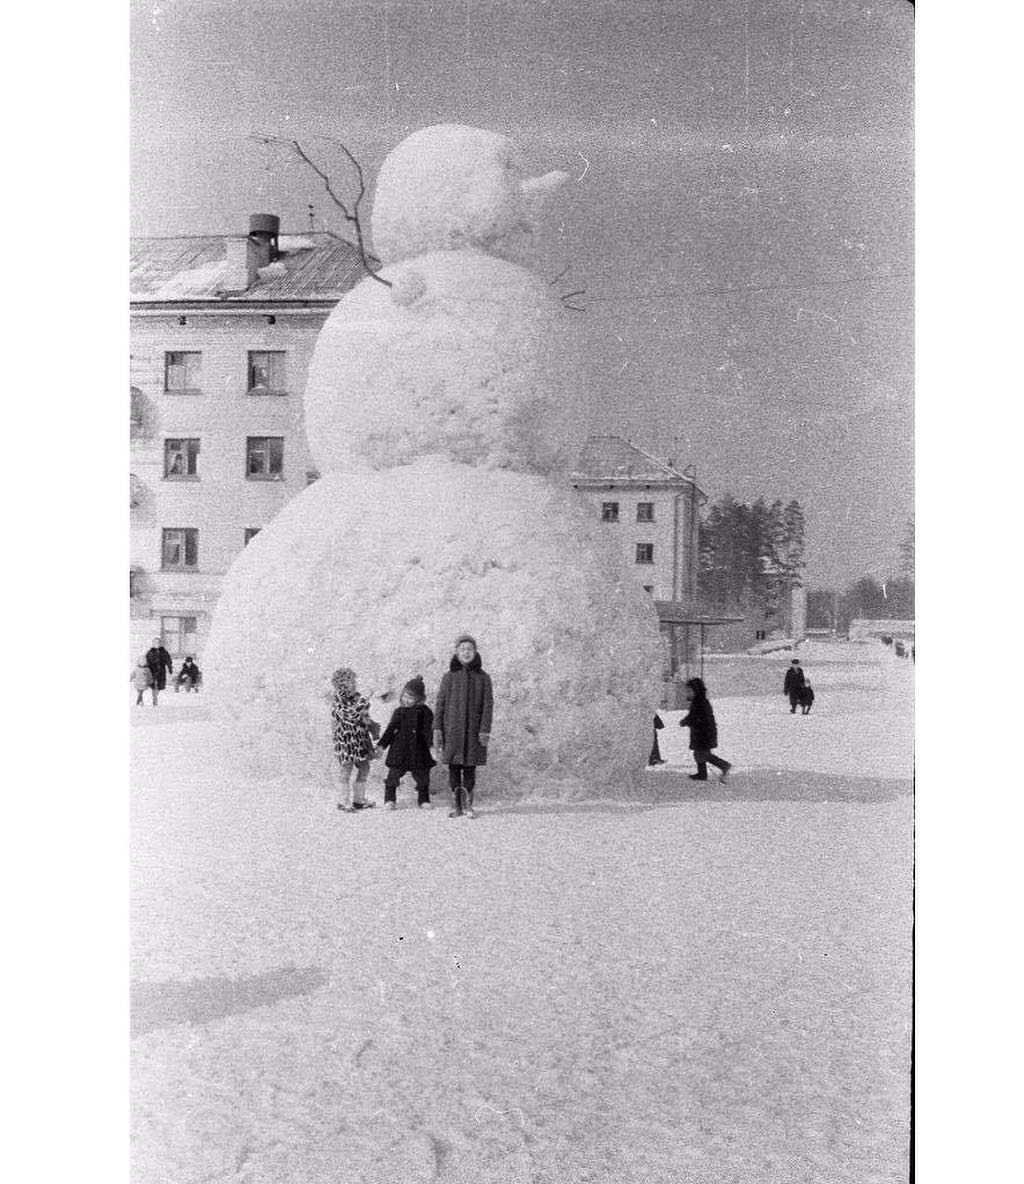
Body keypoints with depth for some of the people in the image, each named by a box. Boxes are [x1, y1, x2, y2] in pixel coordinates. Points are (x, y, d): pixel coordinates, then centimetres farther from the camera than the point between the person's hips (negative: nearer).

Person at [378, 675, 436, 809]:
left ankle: (423, 799, 22)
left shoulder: (425, 712, 1)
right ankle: (390, 800, 8)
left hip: (418, 750, 0)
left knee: (422, 775, 6)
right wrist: (382, 743, 0)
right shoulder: (399, 711, 4)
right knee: (393, 774, -3)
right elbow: (391, 729, 7)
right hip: (399, 749, 0)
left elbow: (428, 731, 4)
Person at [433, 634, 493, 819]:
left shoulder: (483, 678, 4)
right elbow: (440, 703, 4)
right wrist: (437, 729, -4)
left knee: (470, 768, 1)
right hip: (452, 729, 1)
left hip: (473, 729, -1)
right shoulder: (449, 677, 6)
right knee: (454, 767, 2)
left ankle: (469, 805, 9)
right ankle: (456, 805, 8)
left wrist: (485, 731, -10)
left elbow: (488, 705, -1)